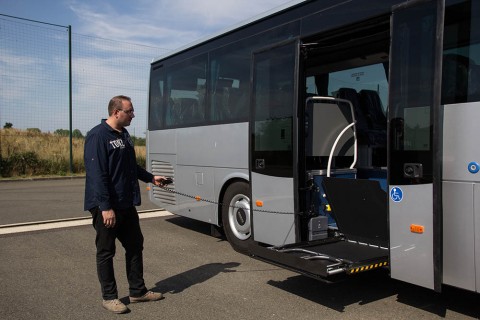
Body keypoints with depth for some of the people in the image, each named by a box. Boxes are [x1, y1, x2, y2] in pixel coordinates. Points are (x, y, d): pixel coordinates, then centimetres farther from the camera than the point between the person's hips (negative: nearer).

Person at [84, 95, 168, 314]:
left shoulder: (124, 135, 11)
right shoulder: (98, 136, -15)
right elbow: (96, 175, -21)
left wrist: (151, 178, 15)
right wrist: (105, 207, -24)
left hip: (126, 204, 9)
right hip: (106, 207, -9)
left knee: (135, 245, 14)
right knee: (106, 252, 5)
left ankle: (138, 291, 27)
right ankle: (109, 297, 20)